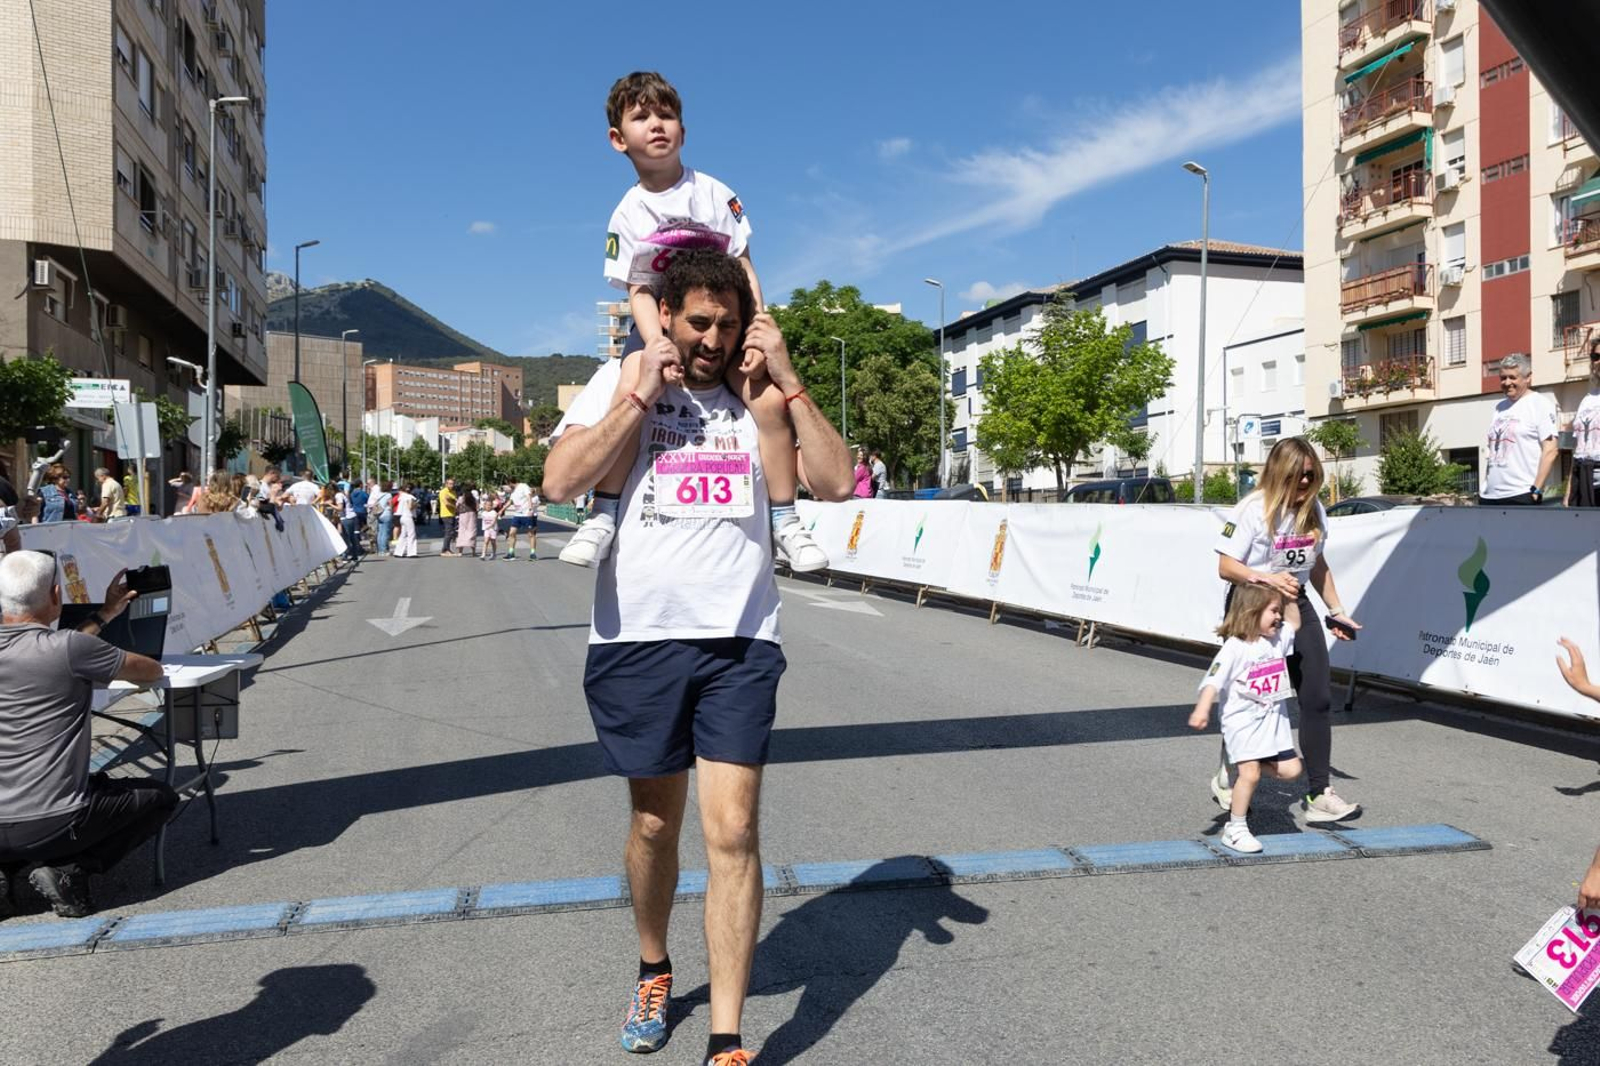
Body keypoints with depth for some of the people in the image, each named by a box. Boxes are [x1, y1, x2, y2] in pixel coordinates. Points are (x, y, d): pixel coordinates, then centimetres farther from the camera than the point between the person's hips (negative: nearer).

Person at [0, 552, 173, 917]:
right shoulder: (68, 647, -19)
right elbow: (153, 671, -4)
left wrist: (104, 615, 30)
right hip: (52, 826, -6)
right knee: (160, 797, 17)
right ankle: (69, 869, -1)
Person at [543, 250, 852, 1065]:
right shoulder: (621, 383, 5)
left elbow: (835, 484, -4)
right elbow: (561, 481, -9)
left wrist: (786, 378, -6)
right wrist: (641, 396, -10)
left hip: (739, 640, 0)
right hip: (638, 638, 0)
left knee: (732, 830, -5)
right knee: (656, 822, 14)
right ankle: (653, 972, 40)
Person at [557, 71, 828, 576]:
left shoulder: (715, 193, -2)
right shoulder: (628, 215, -2)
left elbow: (745, 270, -3)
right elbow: (639, 291, -7)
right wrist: (658, 349, -24)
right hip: (659, 324, 0)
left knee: (770, 399, -21)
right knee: (631, 391, -28)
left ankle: (785, 521, -8)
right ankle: (603, 516, -16)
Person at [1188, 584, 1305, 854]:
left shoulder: (1278, 639, 7)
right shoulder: (1235, 647, -16)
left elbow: (1294, 623, 28)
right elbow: (1214, 680, -22)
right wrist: (1202, 710, -33)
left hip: (1274, 719, 7)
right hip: (1243, 721, -7)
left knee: (1290, 770, 2)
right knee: (1250, 775, -11)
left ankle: (1247, 766, 27)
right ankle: (1235, 829, 3)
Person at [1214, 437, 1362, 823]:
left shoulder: (1313, 509, 5)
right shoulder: (1253, 510, -15)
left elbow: (1318, 564, 17)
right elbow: (1225, 566, -17)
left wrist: (1336, 611, 17)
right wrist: (1266, 578, -32)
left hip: (1295, 604, 6)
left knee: (1318, 697, -3)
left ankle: (1318, 794, 3)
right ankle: (1227, 778, 27)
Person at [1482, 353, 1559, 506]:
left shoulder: (1540, 404, -1)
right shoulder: (1499, 407, 17)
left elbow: (1550, 450, -8)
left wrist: (1536, 490, -14)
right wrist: (1484, 487, 14)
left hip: (1521, 495, -6)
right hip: (1489, 496, 6)